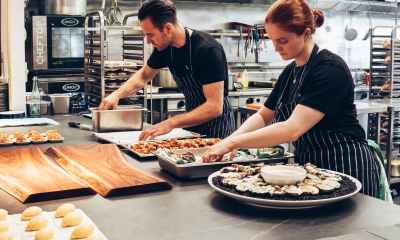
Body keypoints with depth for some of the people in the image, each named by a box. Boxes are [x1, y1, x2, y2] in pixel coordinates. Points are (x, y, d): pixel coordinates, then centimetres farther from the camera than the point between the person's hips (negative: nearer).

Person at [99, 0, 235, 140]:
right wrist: (117, 94, -2)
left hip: (217, 125, -6)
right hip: (192, 121, 6)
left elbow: (214, 107, -30)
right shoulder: (164, 47, -5)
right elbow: (144, 75, 14)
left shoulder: (207, 49, -26)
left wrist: (171, 123, -36)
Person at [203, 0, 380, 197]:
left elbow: (293, 129, -29)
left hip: (346, 167, -7)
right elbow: (263, 116, 11)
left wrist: (233, 143, -28)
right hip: (308, 166, 8)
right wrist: (229, 141, -8)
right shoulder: (290, 72, 6)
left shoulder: (330, 69, -20)